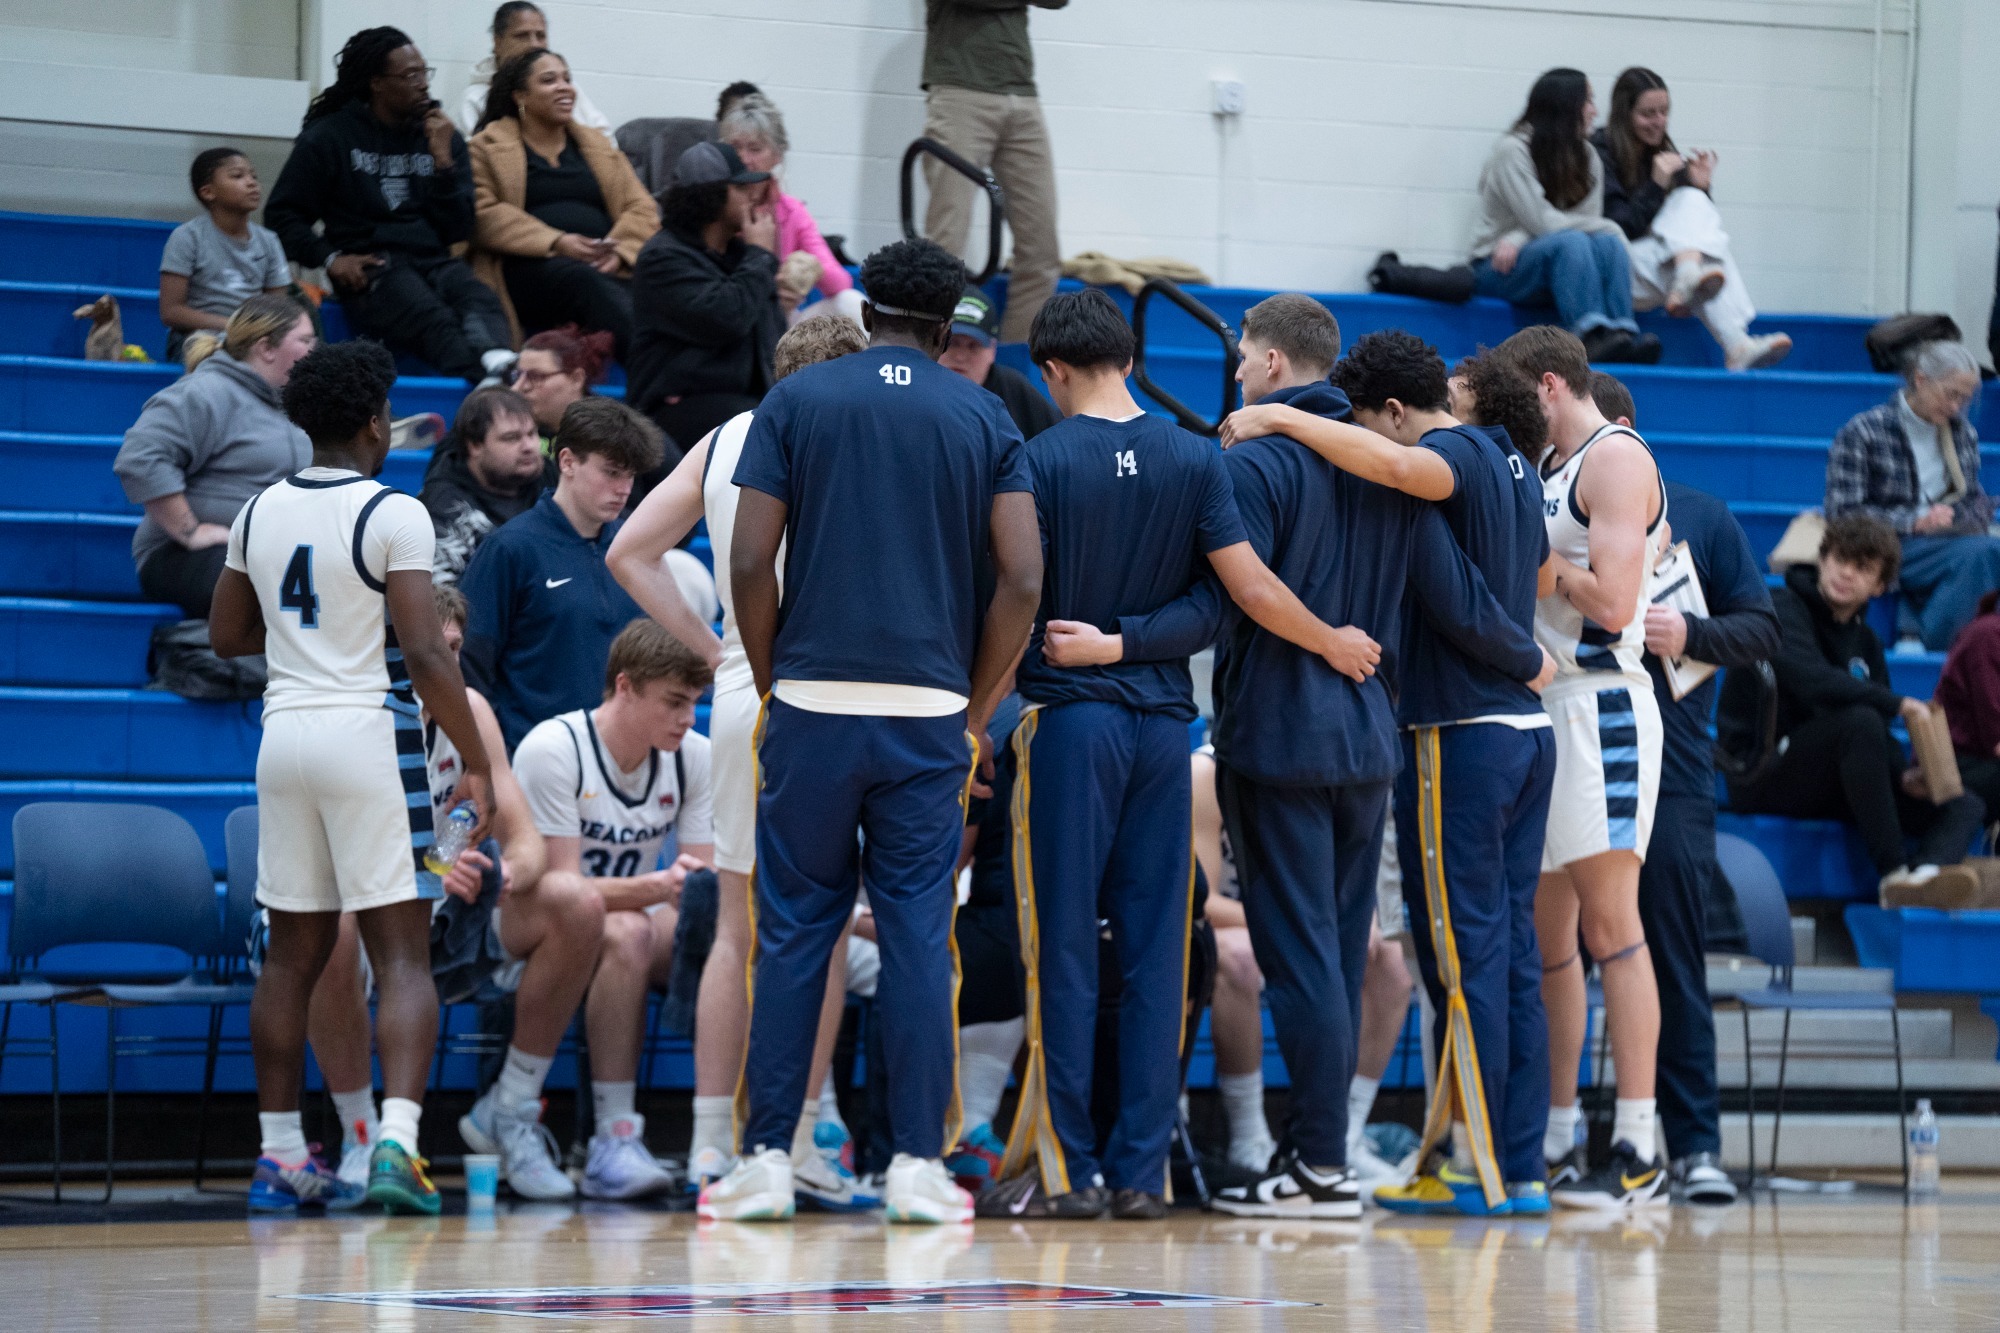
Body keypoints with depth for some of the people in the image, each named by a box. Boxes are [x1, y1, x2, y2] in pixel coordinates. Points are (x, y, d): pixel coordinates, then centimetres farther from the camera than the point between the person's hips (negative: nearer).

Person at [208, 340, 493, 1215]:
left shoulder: (261, 513, 8)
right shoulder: (393, 516, -10)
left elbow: (226, 636, 17)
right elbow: (426, 656, -15)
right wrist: (476, 763, -9)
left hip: (286, 733, 6)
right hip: (368, 734, -6)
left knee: (294, 953, 13)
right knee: (403, 956, -5)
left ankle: (281, 1157, 15)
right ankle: (397, 1142, -21)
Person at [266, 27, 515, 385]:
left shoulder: (441, 136, 19)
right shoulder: (330, 137, 10)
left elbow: (459, 231, 13)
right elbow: (282, 214, 10)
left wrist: (443, 160, 2)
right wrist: (329, 258, -6)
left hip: (433, 261, 4)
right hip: (369, 268, -4)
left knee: (482, 303, -36)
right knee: (433, 319, -38)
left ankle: (499, 365, -68)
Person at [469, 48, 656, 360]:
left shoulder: (596, 145, 29)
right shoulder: (488, 146, 16)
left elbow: (642, 208, 19)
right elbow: (484, 215, -1)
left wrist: (619, 252, -5)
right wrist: (555, 242, -14)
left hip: (608, 267, 5)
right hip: (529, 270, -5)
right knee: (585, 281, -39)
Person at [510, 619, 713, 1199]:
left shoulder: (695, 757, -1)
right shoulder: (552, 749, -18)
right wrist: (657, 886, -40)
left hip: (636, 918, 5)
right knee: (626, 933, -39)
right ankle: (615, 1140, -40)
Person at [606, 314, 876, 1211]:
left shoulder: (724, 441, 10)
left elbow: (629, 553, 10)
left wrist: (712, 649, 10)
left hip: (739, 696, 5)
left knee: (738, 928, 10)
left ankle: (710, 1147, 8)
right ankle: (796, 1149, 2)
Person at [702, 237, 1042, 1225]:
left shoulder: (796, 401, 4)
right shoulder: (981, 417, 7)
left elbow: (749, 563, -2)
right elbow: (1022, 578, -1)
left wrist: (771, 686, 9)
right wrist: (976, 710, 8)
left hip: (813, 704, 0)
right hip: (930, 711, 0)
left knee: (793, 933, 5)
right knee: (919, 937, 4)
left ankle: (766, 1161, 3)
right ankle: (920, 1163, 2)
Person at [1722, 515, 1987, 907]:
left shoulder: (1864, 642, 17)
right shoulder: (1783, 610, -6)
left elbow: (1879, 737, 13)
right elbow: (1812, 682, -25)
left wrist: (1903, 775, -9)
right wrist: (1899, 705, -22)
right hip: (1761, 778, -8)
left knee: (1965, 806, -9)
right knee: (1860, 721, -35)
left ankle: (1922, 876, -45)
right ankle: (1895, 873, -37)